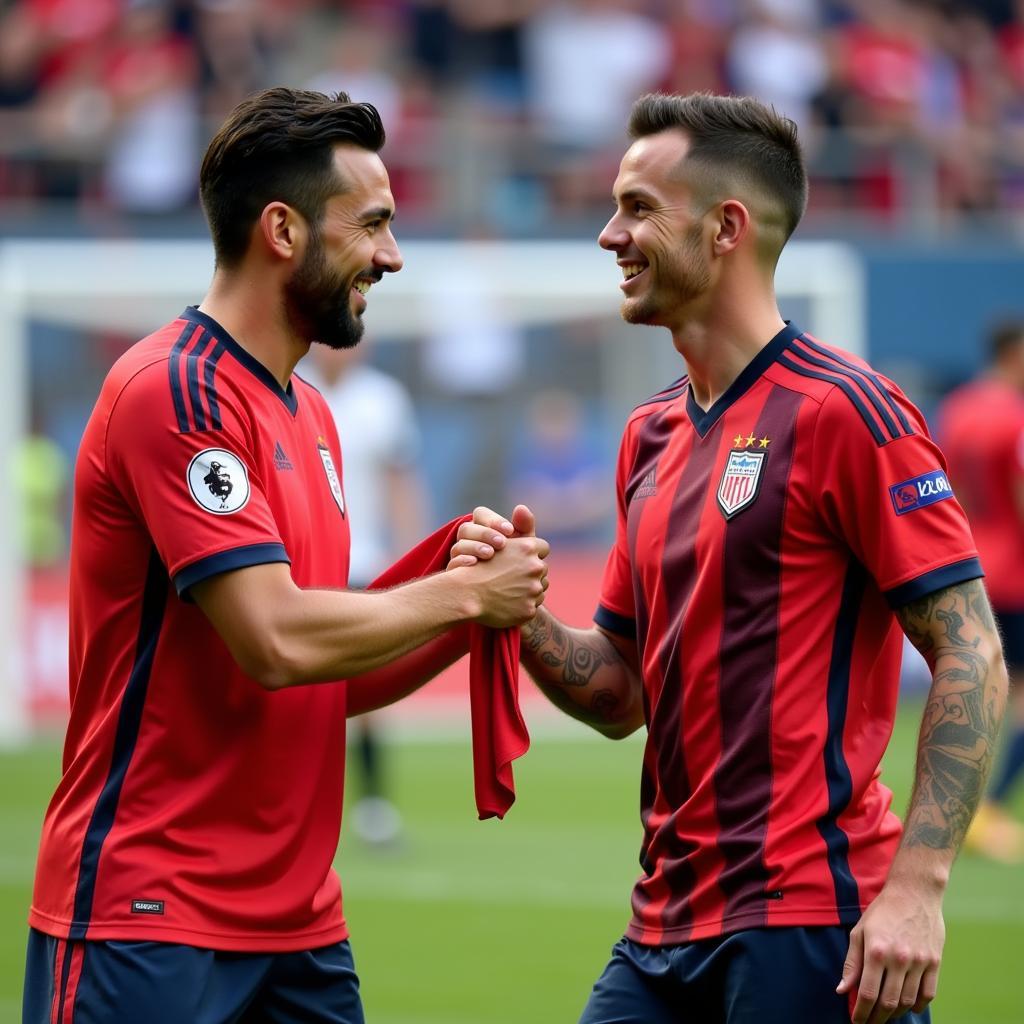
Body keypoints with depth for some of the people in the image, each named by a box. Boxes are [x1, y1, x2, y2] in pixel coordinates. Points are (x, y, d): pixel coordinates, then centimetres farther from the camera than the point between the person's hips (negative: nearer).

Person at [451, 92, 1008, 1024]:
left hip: (806, 917, -7)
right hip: (666, 932, 7)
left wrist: (916, 888, -21)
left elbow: (973, 661, -13)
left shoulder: (843, 412, -9)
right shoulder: (653, 434, 15)